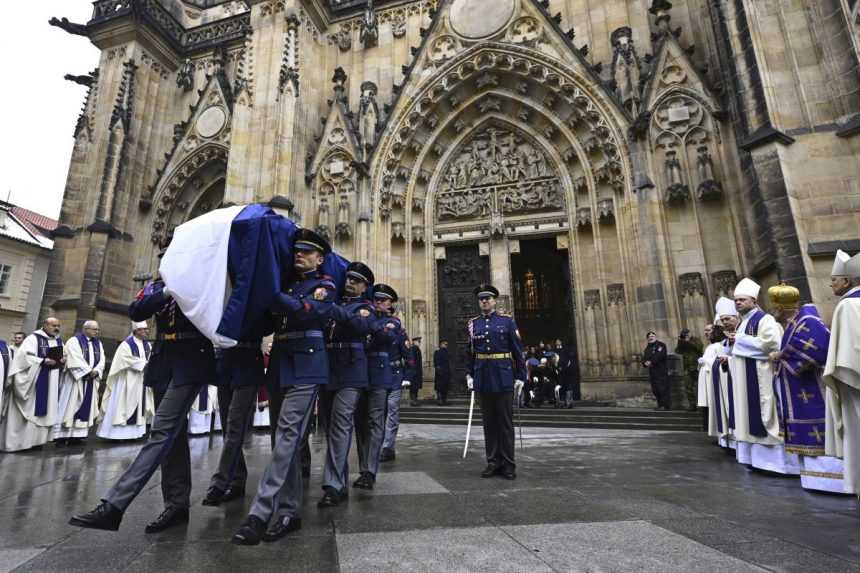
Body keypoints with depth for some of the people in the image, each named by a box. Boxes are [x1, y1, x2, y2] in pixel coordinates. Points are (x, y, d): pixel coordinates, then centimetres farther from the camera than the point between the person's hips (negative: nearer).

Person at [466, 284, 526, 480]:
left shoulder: (507, 320, 1)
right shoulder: (473, 324, 8)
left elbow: (517, 350, 0)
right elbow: (470, 352, 11)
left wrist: (520, 376, -4)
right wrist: (469, 375, 4)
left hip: (503, 377, -2)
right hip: (483, 379, 3)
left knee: (505, 421, 4)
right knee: (488, 421, 8)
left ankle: (508, 464, 14)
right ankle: (493, 462, 18)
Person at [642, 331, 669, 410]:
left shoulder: (661, 345, -2)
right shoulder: (647, 348, 19)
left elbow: (659, 356, -18)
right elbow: (644, 358, 12)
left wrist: (651, 362, -22)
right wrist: (645, 363, -10)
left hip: (661, 371, -7)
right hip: (652, 372, 7)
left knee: (663, 389, -9)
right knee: (655, 389, 9)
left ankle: (667, 406, -3)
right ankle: (660, 405, 19)